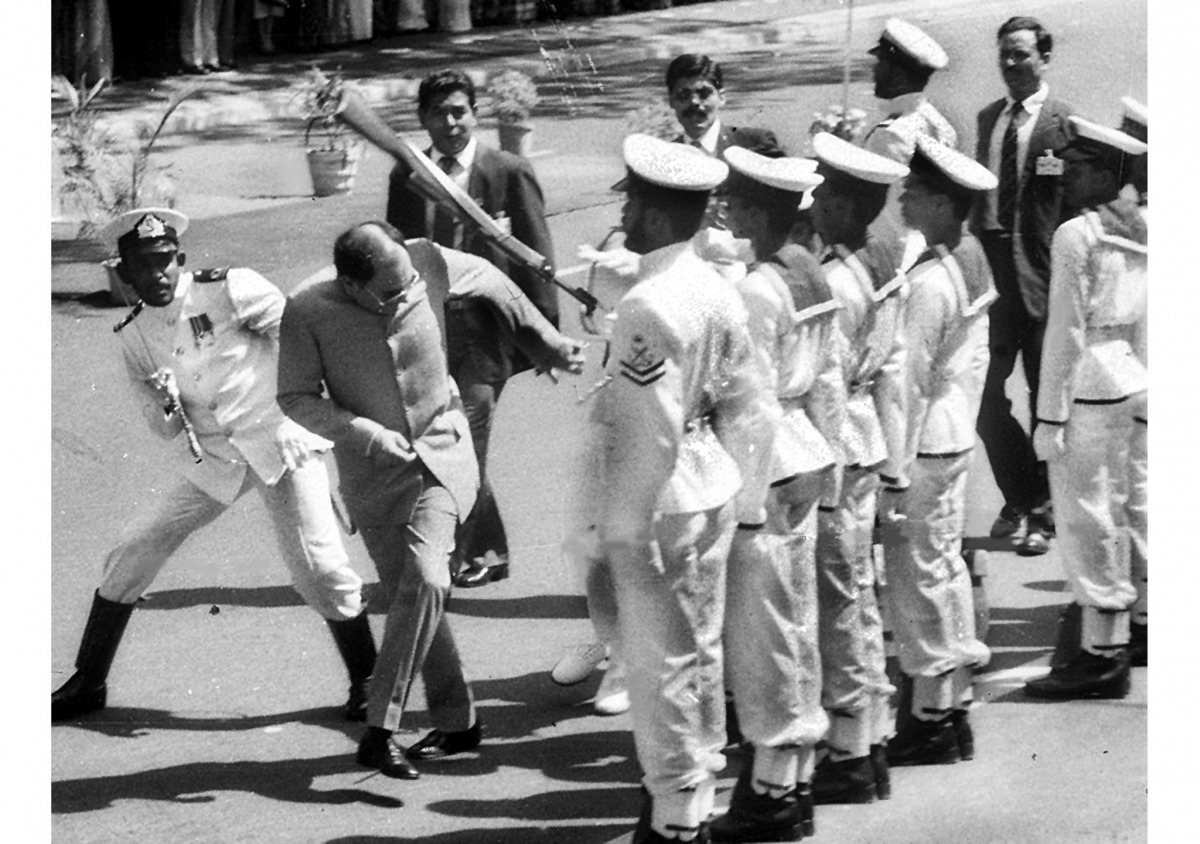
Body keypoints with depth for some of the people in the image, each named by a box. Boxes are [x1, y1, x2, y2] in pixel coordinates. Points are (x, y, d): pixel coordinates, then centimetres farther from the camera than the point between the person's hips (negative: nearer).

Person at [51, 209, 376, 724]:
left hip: (281, 439, -5)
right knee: (135, 549, 1)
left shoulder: (231, 290, -13)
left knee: (317, 566, -14)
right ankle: (88, 684, 13)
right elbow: (165, 429, 8)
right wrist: (168, 406, -15)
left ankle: (366, 682, 7)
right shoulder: (136, 337, 3)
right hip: (216, 460, 5)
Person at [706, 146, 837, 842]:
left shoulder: (756, 293, -19)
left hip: (768, 468, -9)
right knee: (796, 625, 15)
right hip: (807, 461, 9)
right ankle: (797, 777, 22)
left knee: (762, 631, -1)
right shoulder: (812, 274, 7)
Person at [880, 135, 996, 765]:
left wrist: (894, 475, -18)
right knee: (946, 565, 16)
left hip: (924, 445, -9)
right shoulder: (972, 259, 4)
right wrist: (963, 416, 20)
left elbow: (910, 382, -21)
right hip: (958, 434, 9)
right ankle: (955, 708, 25)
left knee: (918, 576, 0)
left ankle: (931, 719, 7)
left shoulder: (927, 282, -23)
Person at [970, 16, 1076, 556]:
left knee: (1047, 399, 5)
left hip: (1043, 279, -5)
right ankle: (1018, 501, 21)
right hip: (991, 270, 5)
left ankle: (1042, 516, 15)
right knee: (988, 400, 4)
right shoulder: (989, 120, 12)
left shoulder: (1065, 124, -7)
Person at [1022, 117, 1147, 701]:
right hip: (1126, 381, 8)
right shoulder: (1139, 231, 9)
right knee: (1110, 513, 13)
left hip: (1086, 385, -8)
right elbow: (1145, 326, 13)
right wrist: (1143, 396, 19)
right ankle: (1114, 652, 18)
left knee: (1084, 516, -3)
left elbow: (1066, 331, -15)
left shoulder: (1076, 235, -14)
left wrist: (1050, 415, -12)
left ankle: (1098, 655, 0)